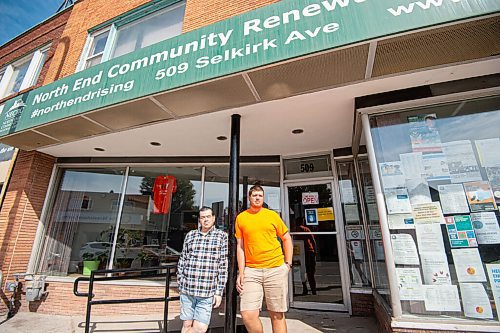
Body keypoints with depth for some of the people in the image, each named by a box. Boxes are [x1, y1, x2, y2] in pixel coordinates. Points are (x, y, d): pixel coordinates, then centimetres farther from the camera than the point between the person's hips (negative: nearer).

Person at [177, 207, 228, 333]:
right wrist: (180, 284, 9)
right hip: (187, 290, 2)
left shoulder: (222, 236, 0)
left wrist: (219, 292, -3)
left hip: (207, 292, -2)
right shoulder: (190, 235, 7)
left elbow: (223, 266, -1)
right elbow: (182, 261, 12)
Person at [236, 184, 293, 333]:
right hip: (251, 270, 1)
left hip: (276, 269, 0)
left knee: (277, 315, 9)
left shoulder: (272, 215, 4)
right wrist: (241, 272, 1)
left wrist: (288, 264, 3)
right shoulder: (241, 217, 5)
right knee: (247, 315, -6)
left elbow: (287, 239, 11)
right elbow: (240, 247, 6)